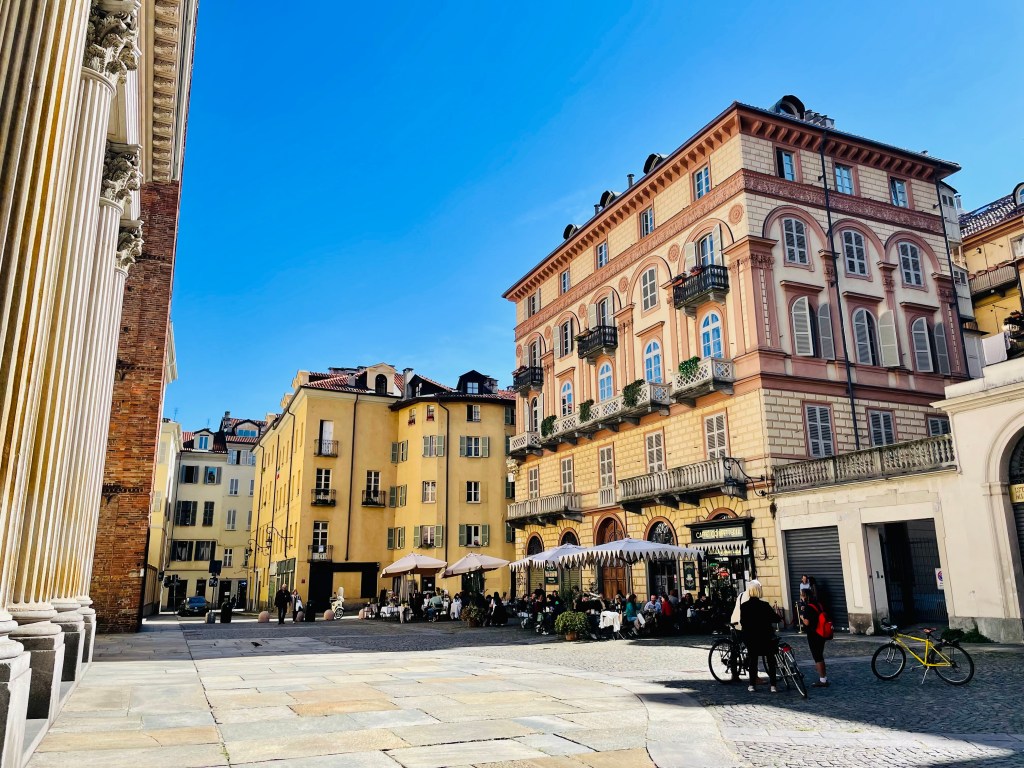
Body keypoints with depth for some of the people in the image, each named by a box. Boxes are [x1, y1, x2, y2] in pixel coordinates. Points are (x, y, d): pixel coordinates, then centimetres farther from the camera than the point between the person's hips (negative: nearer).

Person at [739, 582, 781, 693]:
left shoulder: (743, 606, -7)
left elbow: (742, 622, -2)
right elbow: (776, 618, -11)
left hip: (750, 637, 2)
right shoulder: (764, 605, -13)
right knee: (770, 660, 8)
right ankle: (773, 685, 6)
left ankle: (752, 685, 13)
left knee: (752, 659, 11)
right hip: (766, 636, -2)